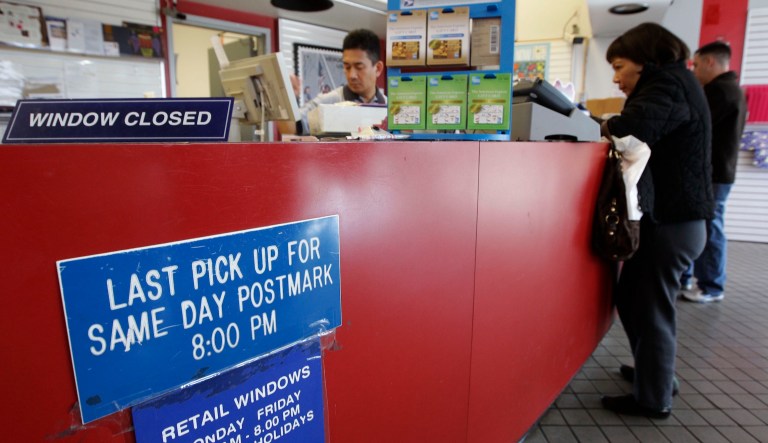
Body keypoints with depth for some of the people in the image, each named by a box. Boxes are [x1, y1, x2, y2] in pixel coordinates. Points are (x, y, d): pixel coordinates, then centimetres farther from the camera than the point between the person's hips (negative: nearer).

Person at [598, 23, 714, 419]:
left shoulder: (668, 82, -12)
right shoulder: (672, 82, 18)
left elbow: (632, 128, -31)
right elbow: (648, 136, 12)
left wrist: (607, 126, -11)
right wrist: (618, 130, -3)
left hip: (670, 221, -9)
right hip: (671, 216, 9)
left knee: (651, 309, 0)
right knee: (631, 297, 17)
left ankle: (653, 399, 15)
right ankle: (655, 371, 33)